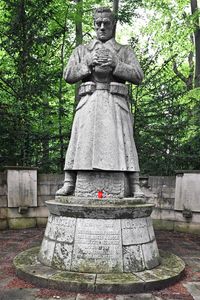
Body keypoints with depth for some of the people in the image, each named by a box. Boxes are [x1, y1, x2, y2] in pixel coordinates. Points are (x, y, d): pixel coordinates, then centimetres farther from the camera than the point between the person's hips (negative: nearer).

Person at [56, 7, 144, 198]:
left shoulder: (125, 51, 18)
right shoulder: (82, 50, 21)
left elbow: (138, 76, 5)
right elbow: (68, 75, 10)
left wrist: (114, 64, -8)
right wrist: (89, 64, -5)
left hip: (115, 102, -1)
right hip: (89, 101, 1)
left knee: (123, 142, -9)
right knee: (81, 141, -8)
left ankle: (135, 186, -9)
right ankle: (69, 184, -6)